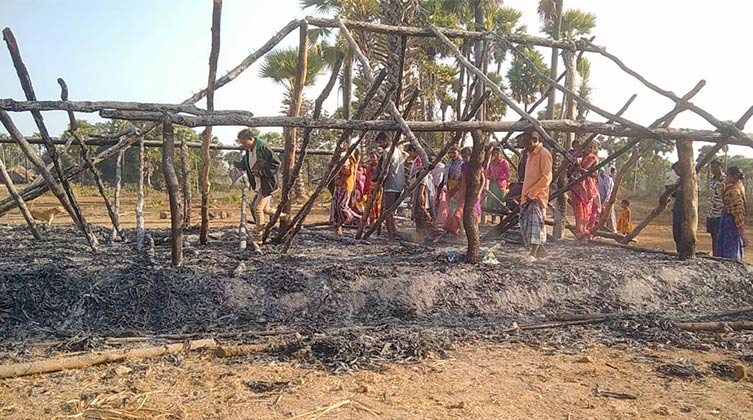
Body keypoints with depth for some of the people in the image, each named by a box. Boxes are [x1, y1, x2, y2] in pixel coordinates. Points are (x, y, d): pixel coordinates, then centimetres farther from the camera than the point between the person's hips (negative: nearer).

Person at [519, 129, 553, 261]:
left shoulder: (544, 154, -9)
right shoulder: (530, 154, 19)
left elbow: (546, 178, -15)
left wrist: (532, 192, -17)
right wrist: (524, 194, 15)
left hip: (538, 196, -9)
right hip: (527, 196, 9)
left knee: (535, 222, -15)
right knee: (525, 222, 7)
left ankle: (533, 253, -19)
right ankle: (540, 249, 16)